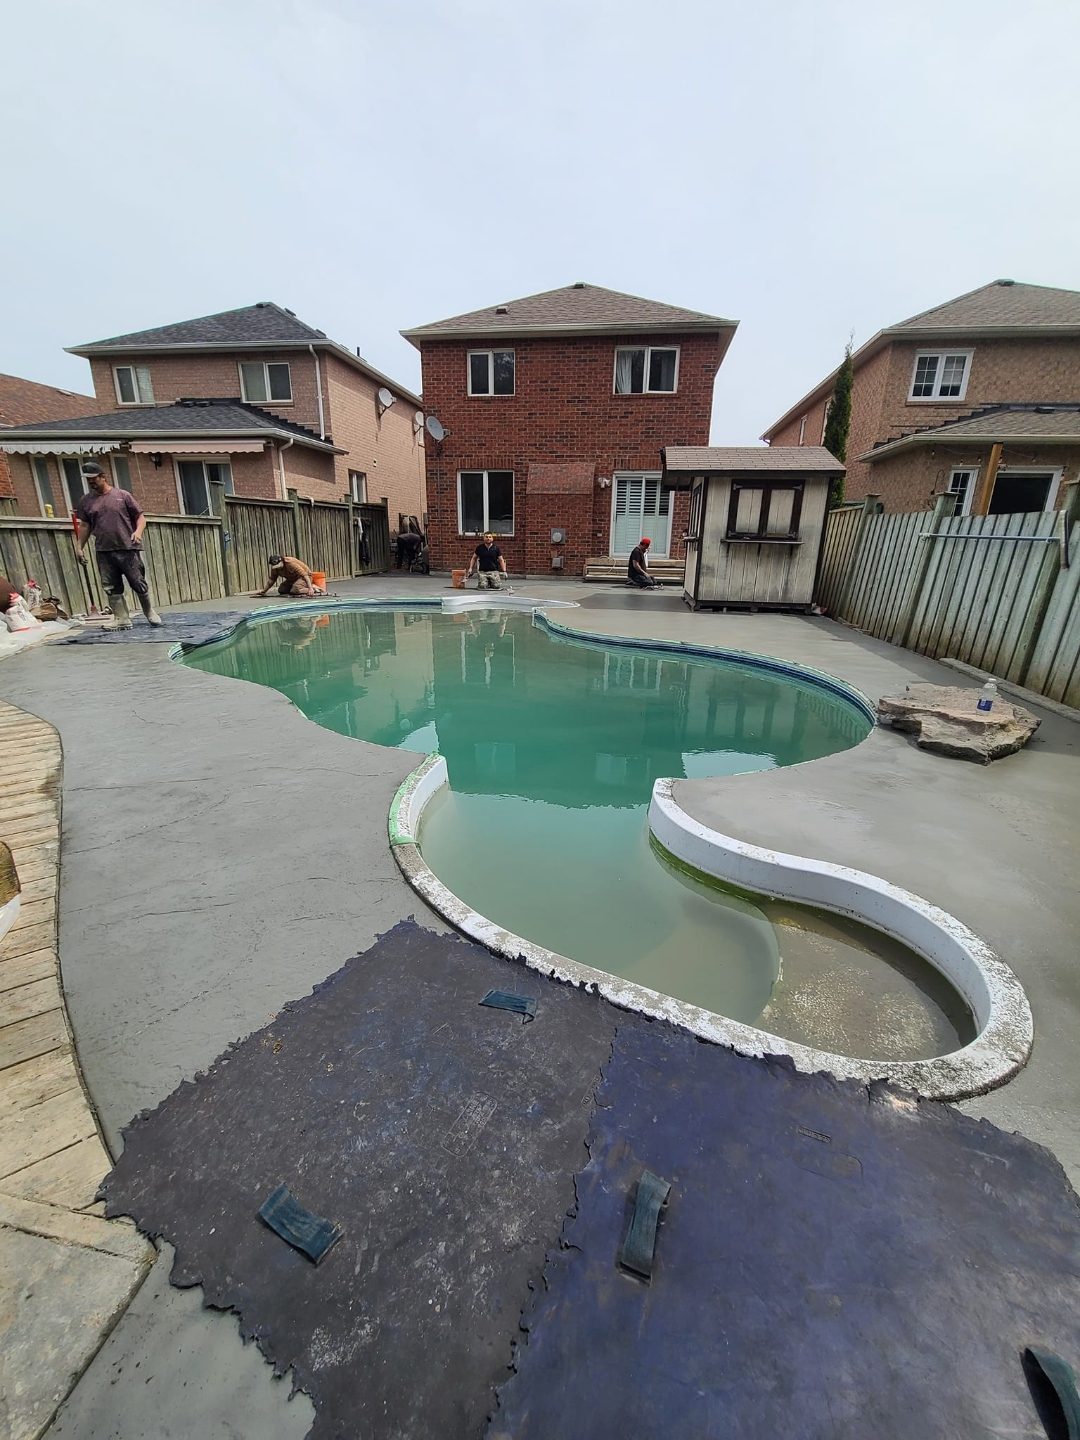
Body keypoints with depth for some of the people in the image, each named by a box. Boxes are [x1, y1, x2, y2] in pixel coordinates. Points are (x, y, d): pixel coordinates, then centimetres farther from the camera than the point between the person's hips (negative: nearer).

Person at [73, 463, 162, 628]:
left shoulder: (122, 495, 4)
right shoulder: (86, 501, 12)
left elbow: (140, 516, 4)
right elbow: (84, 526, 15)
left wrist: (138, 531, -16)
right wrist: (79, 547, 9)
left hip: (127, 548, -3)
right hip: (103, 552, 3)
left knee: (138, 583, 1)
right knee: (112, 588, 0)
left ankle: (150, 613, 18)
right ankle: (122, 619, 3)